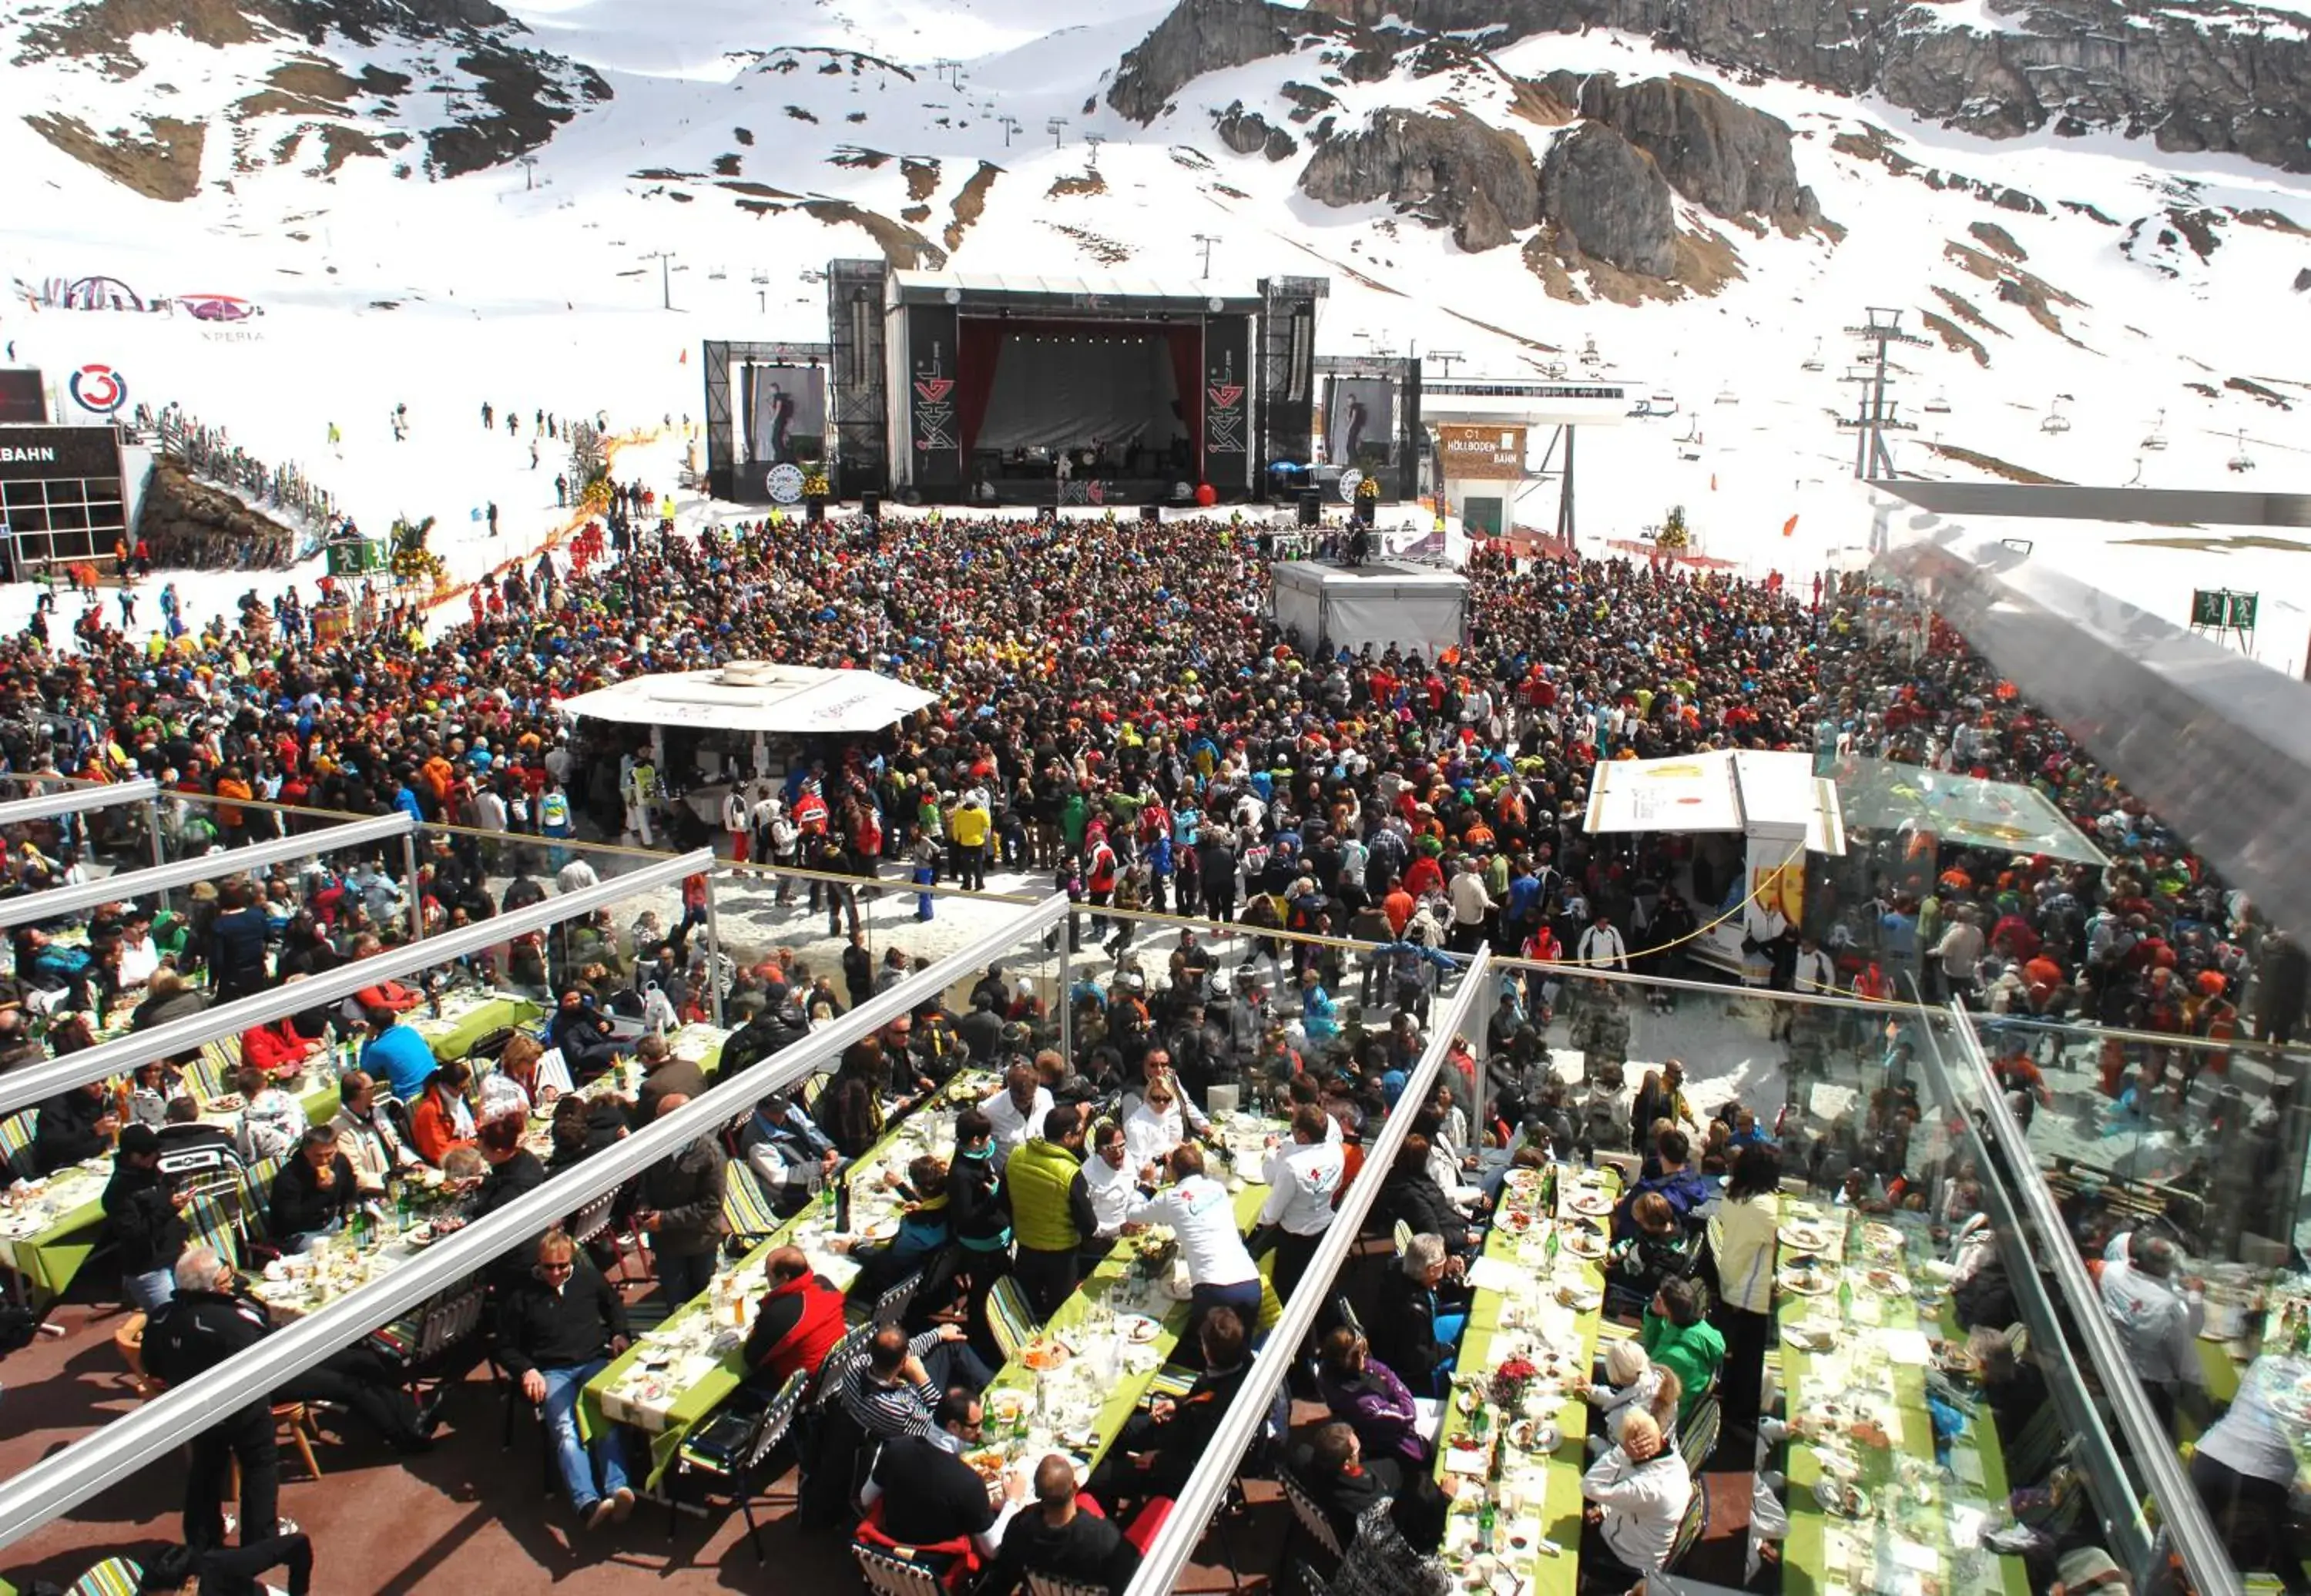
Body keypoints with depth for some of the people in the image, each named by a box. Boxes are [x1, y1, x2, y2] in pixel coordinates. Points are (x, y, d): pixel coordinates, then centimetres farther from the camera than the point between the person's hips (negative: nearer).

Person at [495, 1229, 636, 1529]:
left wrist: (619, 1334, 14)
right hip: (550, 1372, -2)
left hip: (595, 1361, 2)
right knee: (565, 1428, -32)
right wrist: (527, 1370, -7)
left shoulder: (588, 1276, 14)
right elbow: (506, 1347, 12)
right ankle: (588, 1503, -50)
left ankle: (617, 1489, -48)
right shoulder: (519, 1292, 6)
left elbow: (614, 1305, 33)